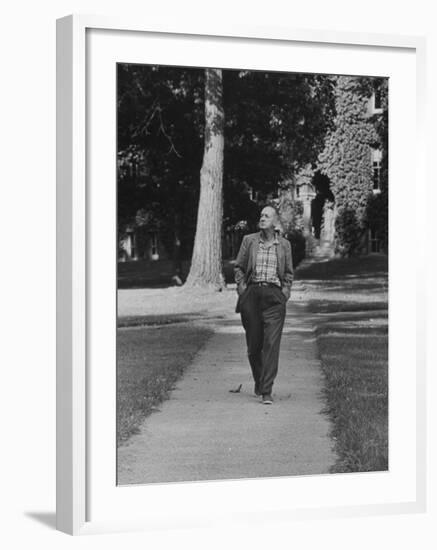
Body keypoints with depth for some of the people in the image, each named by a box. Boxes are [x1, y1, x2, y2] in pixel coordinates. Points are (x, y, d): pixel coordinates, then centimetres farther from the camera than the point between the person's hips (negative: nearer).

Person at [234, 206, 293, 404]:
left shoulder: (284, 244, 7)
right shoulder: (249, 241, 6)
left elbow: (289, 273, 16)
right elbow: (238, 267, 12)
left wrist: (285, 291, 4)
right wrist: (242, 288, 1)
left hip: (274, 296, -1)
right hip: (251, 295, 1)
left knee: (271, 344, -10)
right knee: (253, 343, 7)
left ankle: (266, 391, -10)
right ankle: (258, 382, 31)